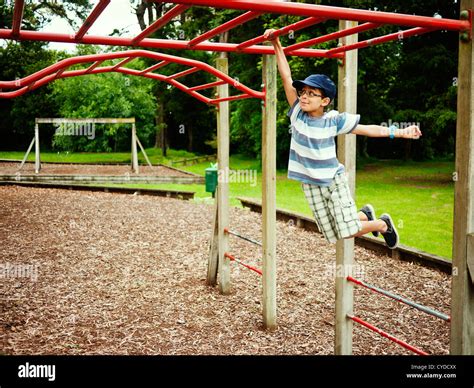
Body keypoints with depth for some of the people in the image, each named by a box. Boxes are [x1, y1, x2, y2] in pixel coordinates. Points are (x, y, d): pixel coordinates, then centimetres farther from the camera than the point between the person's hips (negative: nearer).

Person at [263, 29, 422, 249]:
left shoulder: (334, 120, -11)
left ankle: (383, 223, 22)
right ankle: (365, 215, 37)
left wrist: (398, 132, -9)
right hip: (310, 184, 3)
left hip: (333, 180, -3)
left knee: (349, 231, -9)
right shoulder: (298, 113, -7)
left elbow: (367, 129, -5)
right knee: (333, 234, 7)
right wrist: (277, 45, -18)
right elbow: (287, 78, -13)